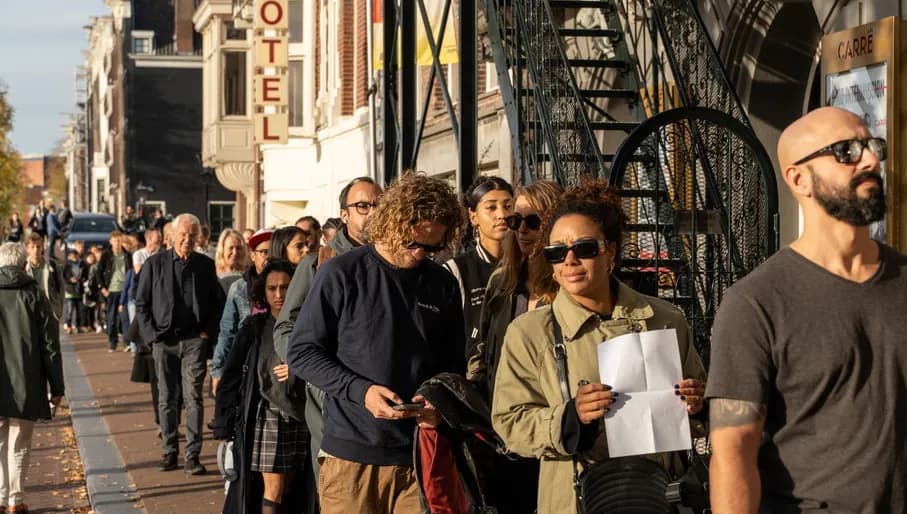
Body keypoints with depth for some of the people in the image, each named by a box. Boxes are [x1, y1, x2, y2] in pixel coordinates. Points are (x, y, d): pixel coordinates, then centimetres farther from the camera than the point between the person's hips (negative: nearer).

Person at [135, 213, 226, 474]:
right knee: (167, 400, 7)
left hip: (194, 340, 0)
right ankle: (169, 451, 16)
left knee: (193, 398, -5)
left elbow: (218, 302, 12)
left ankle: (192, 455, -2)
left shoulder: (205, 265, 5)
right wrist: (151, 334, -2)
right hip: (163, 341, 1)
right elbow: (141, 302, 5)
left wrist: (208, 331, 2)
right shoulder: (155, 264, 2)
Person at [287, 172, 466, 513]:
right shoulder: (342, 274, -4)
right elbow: (302, 352, -3)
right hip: (351, 456, -3)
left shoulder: (442, 284, 8)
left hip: (420, 458, 3)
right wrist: (360, 390, -15)